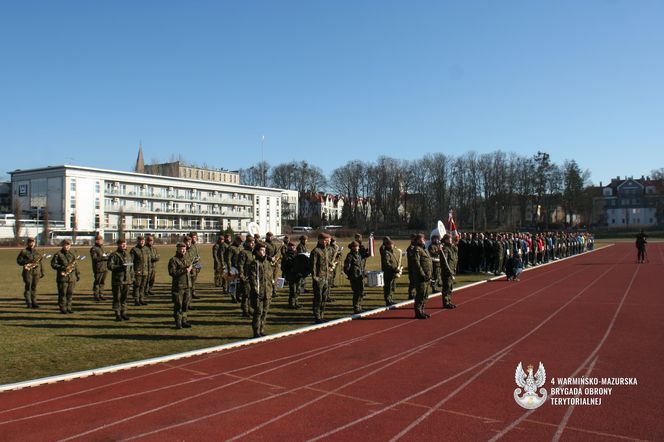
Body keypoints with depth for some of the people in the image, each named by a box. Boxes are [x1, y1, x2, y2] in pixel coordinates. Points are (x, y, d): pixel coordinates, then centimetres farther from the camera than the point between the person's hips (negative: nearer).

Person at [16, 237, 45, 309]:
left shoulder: (37, 252, 13)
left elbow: (41, 262, 16)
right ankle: (28, 303, 1)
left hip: (36, 271, 3)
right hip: (28, 271, -3)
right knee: (28, 287, -4)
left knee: (34, 287, 7)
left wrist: (42, 272, 14)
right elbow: (19, 261, -3)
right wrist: (27, 262, -16)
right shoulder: (24, 252, 1)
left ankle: (34, 302, 12)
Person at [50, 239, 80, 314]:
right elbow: (53, 264, -6)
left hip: (72, 277, 5)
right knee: (62, 293, -2)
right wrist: (62, 268, -18)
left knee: (70, 293, 7)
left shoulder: (72, 254, 15)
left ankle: (68, 308, 15)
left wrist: (78, 274, 14)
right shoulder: (58, 254, -1)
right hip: (62, 277, -5)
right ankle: (63, 308, 3)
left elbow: (75, 265, 19)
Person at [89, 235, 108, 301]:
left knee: (102, 282, 11)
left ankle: (101, 294, 19)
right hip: (98, 269, -8)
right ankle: (96, 296, 3)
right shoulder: (93, 249, -7)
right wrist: (103, 258, -21)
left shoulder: (102, 248, 19)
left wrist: (107, 256, 4)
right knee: (97, 282, -3)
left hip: (104, 268, 8)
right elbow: (94, 258, -17)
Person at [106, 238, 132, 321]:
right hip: (117, 280, -5)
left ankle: (123, 313, 19)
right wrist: (120, 267, -22)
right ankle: (117, 314, 6)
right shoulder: (114, 255, -4)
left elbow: (131, 267, 19)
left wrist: (132, 277, 15)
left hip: (127, 280, 5)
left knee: (125, 297, 10)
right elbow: (110, 266, -12)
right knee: (117, 298, 0)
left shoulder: (128, 255, 15)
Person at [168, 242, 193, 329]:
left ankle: (184, 321, 19)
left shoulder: (187, 259, 15)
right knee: (178, 305, -2)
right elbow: (171, 272, -18)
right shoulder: (173, 260, -6)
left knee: (186, 304, 9)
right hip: (178, 286, -6)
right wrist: (184, 270, -21)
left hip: (187, 286, 6)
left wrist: (190, 269, 0)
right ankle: (178, 322, 6)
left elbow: (191, 272, 24)